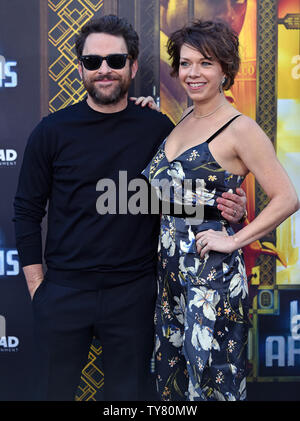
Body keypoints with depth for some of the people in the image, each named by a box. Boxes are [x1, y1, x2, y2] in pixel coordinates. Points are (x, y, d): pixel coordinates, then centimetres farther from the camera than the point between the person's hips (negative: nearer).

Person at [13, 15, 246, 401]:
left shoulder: (159, 129, -1)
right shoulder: (52, 131, -2)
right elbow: (27, 211, 2)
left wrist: (227, 210, -12)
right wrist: (36, 286, -2)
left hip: (133, 293, 0)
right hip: (63, 292, 0)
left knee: (131, 391, 14)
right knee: (54, 390, 13)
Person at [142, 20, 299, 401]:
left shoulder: (239, 129, -12)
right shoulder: (184, 120, 9)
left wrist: (233, 241, -17)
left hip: (210, 271, -7)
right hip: (169, 268, 7)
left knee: (212, 382, 5)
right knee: (169, 377, 18)